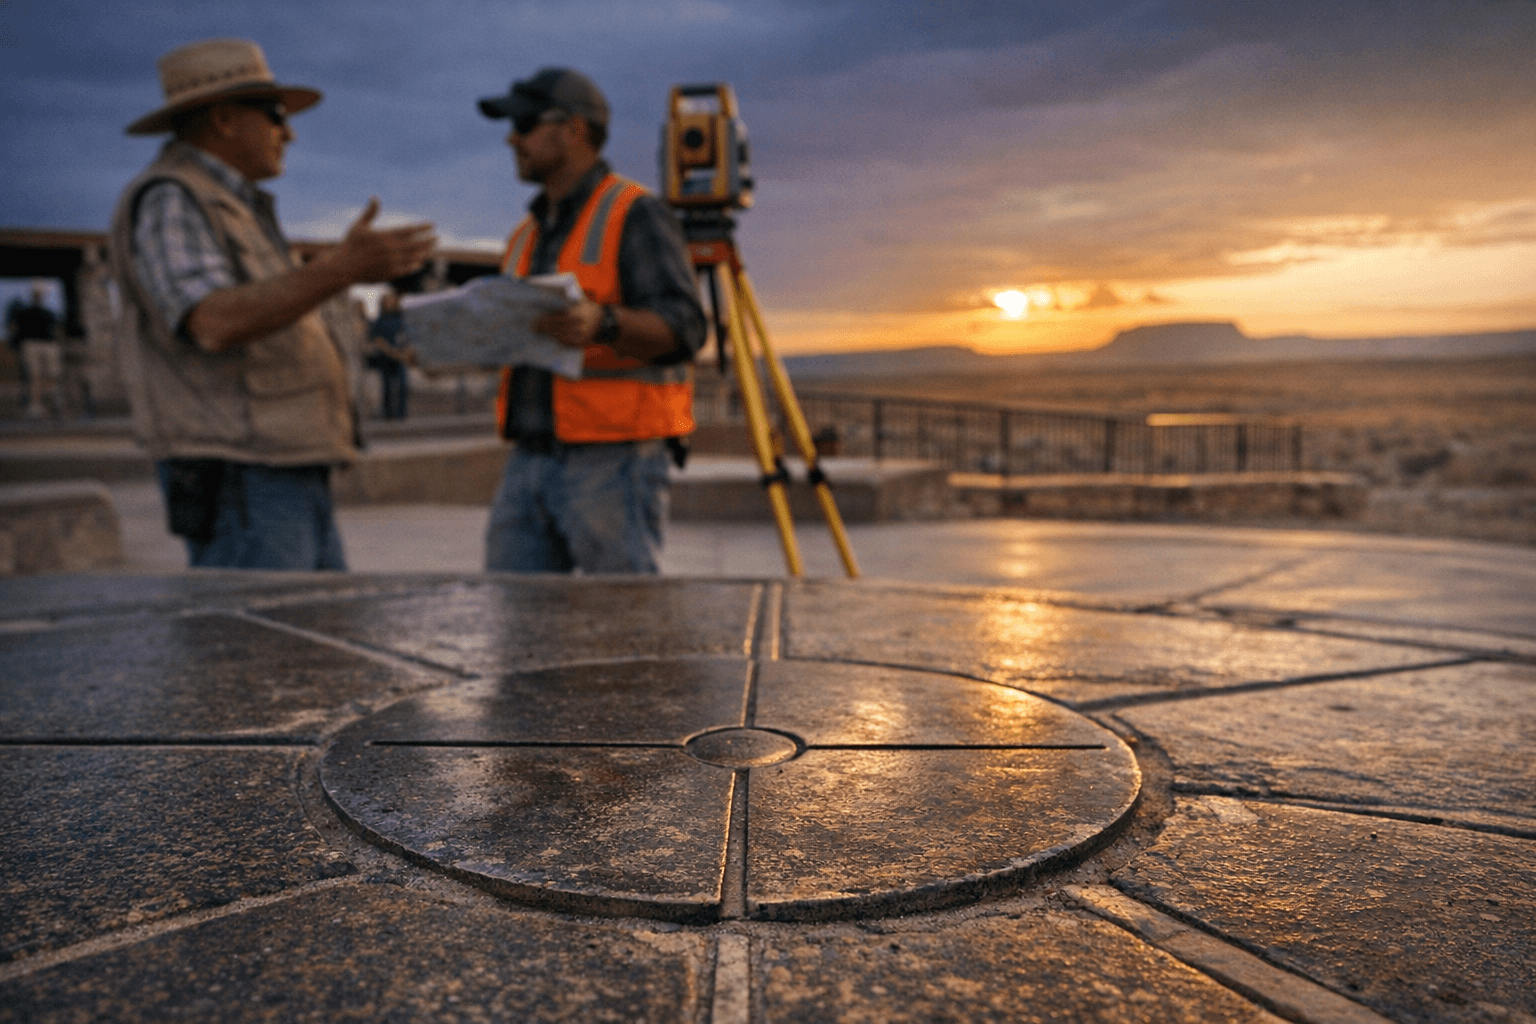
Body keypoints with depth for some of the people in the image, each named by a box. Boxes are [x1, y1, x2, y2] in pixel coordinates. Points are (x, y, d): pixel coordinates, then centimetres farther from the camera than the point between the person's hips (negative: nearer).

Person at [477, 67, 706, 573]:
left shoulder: (636, 216, -5)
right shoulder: (528, 232, 20)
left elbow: (681, 327, -17)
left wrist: (603, 325, -34)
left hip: (614, 459, -7)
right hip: (529, 458, 8)